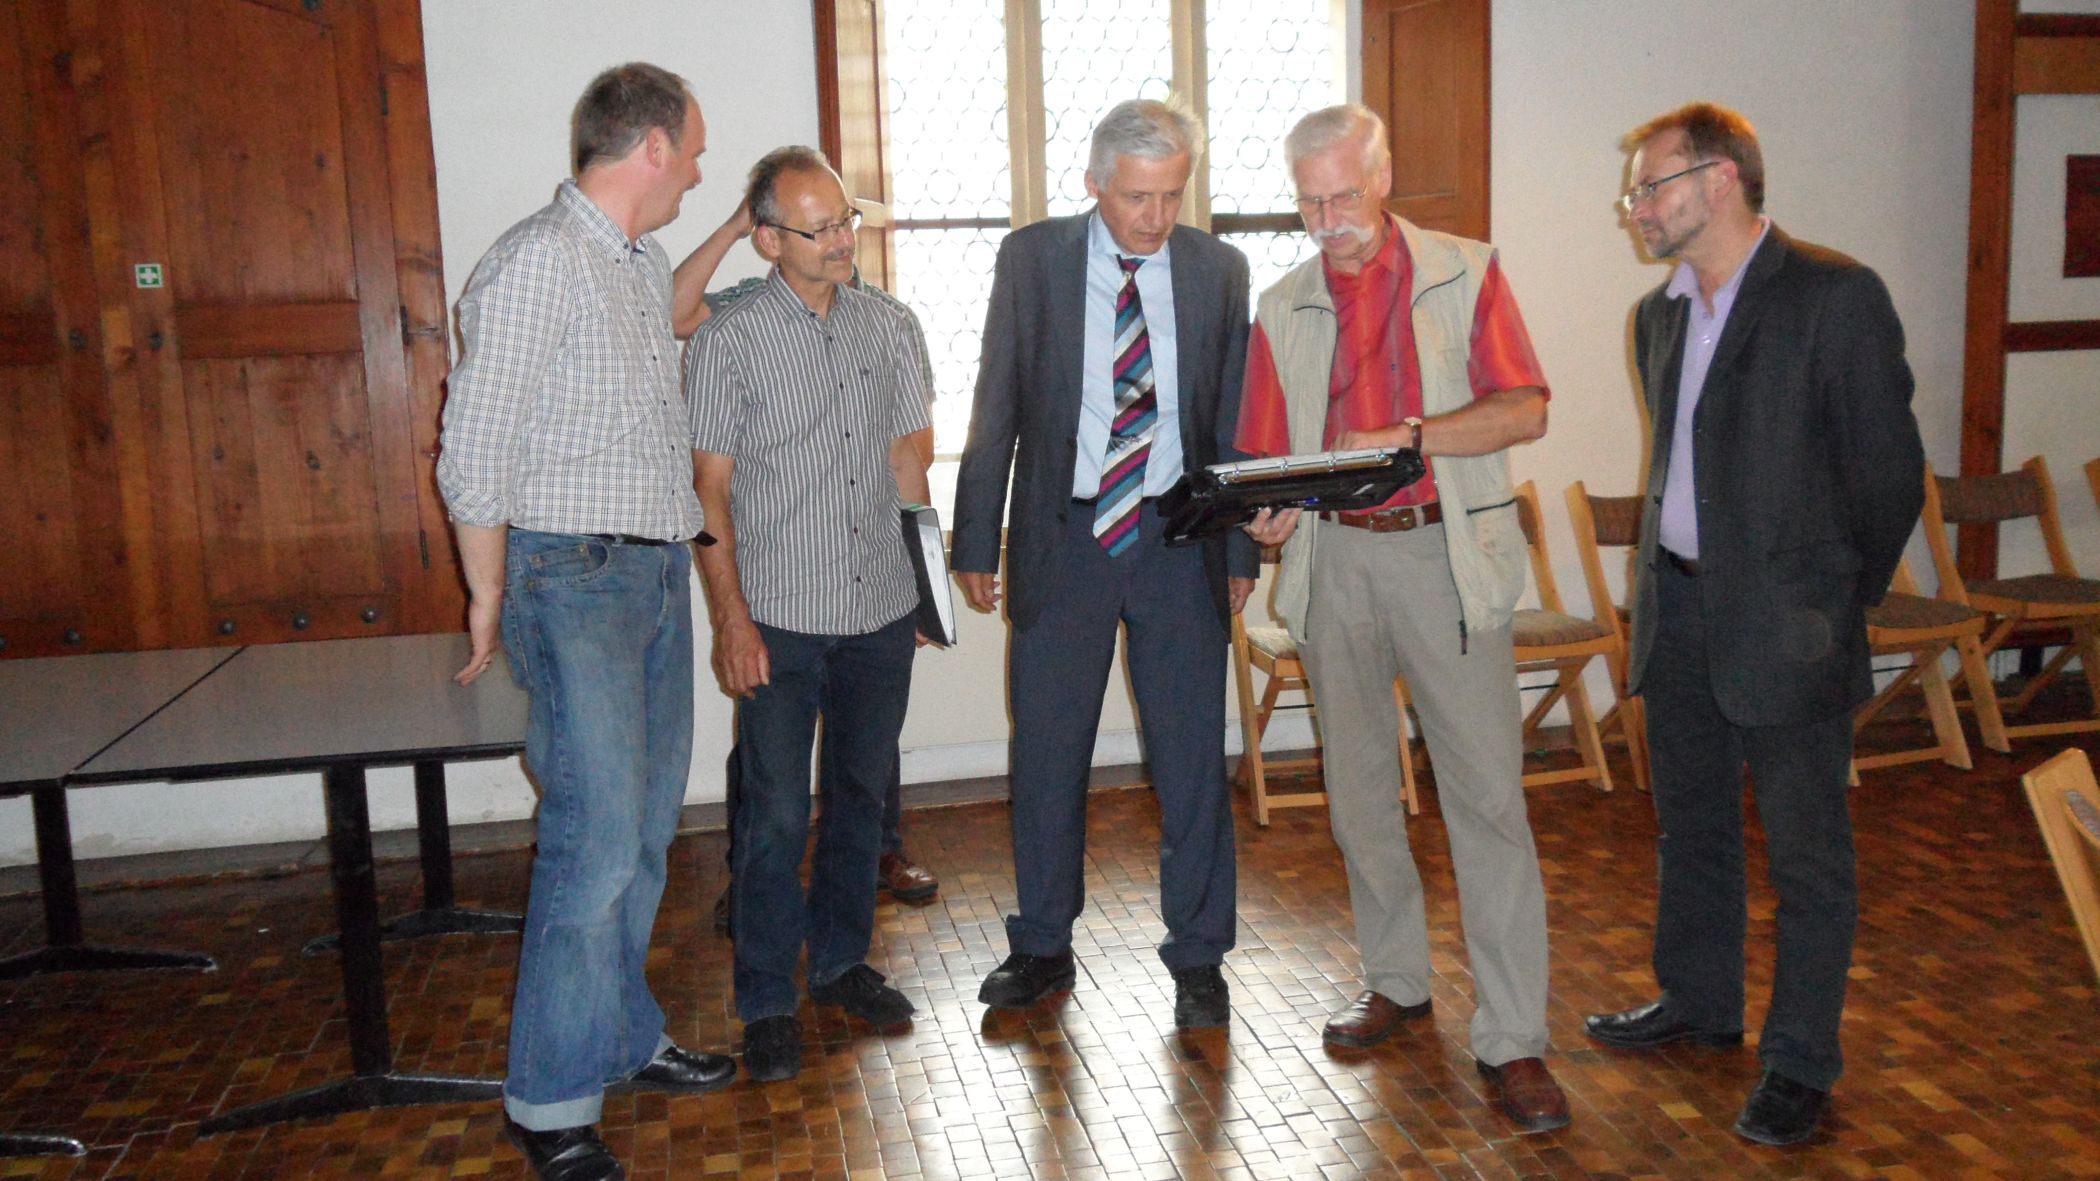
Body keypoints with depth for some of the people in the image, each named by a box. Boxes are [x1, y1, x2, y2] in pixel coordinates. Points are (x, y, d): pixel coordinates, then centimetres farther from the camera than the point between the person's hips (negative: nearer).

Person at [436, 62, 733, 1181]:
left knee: (646, 826, 14)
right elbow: (474, 453, -13)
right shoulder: (538, 261, -14)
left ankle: (623, 1034, 30)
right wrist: (491, 600, -7)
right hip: (572, 575, -9)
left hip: (657, 572, 9)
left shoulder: (648, 264, 14)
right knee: (597, 836, -7)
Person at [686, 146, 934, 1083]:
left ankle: (841, 961, 32)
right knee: (777, 814, 0)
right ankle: (767, 1003, 16)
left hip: (881, 614, 4)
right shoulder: (729, 340, -5)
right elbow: (711, 489, -5)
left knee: (862, 795, 15)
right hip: (779, 619, -4)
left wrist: (930, 575, 12)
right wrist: (731, 617, -12)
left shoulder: (885, 326, 8)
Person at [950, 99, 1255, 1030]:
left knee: (1192, 755, 5)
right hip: (1062, 536, 0)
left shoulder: (1218, 271, 3)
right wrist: (977, 542, 1)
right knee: (1046, 754, 8)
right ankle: (1042, 946, 26)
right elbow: (996, 408, 3)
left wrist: (1241, 548, 7)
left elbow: (1235, 418, 8)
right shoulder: (1031, 260, 1)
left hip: (1177, 541, 0)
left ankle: (1197, 957, 21)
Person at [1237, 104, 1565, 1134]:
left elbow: (1524, 410, -7)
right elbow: (1266, 451, 10)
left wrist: (1402, 436, -19)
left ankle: (1512, 1037, 3)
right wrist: (1271, 511, -12)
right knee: (1357, 788, 11)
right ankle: (1396, 981, 29)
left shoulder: (1466, 274, 4)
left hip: (1445, 554, -3)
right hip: (1333, 559, 4)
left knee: (1487, 794, -5)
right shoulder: (1284, 308, 12)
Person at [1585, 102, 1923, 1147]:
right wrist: (1670, 578, 14)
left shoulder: (1835, 296, -11)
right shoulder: (1660, 315, 11)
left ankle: (1799, 1064, 18)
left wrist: (1837, 604, -3)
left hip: (1786, 625, -7)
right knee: (1690, 826, 19)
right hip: (1677, 610, 7)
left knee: (1807, 854, 5)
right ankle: (1697, 1004, 37)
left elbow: (1888, 470, -9)